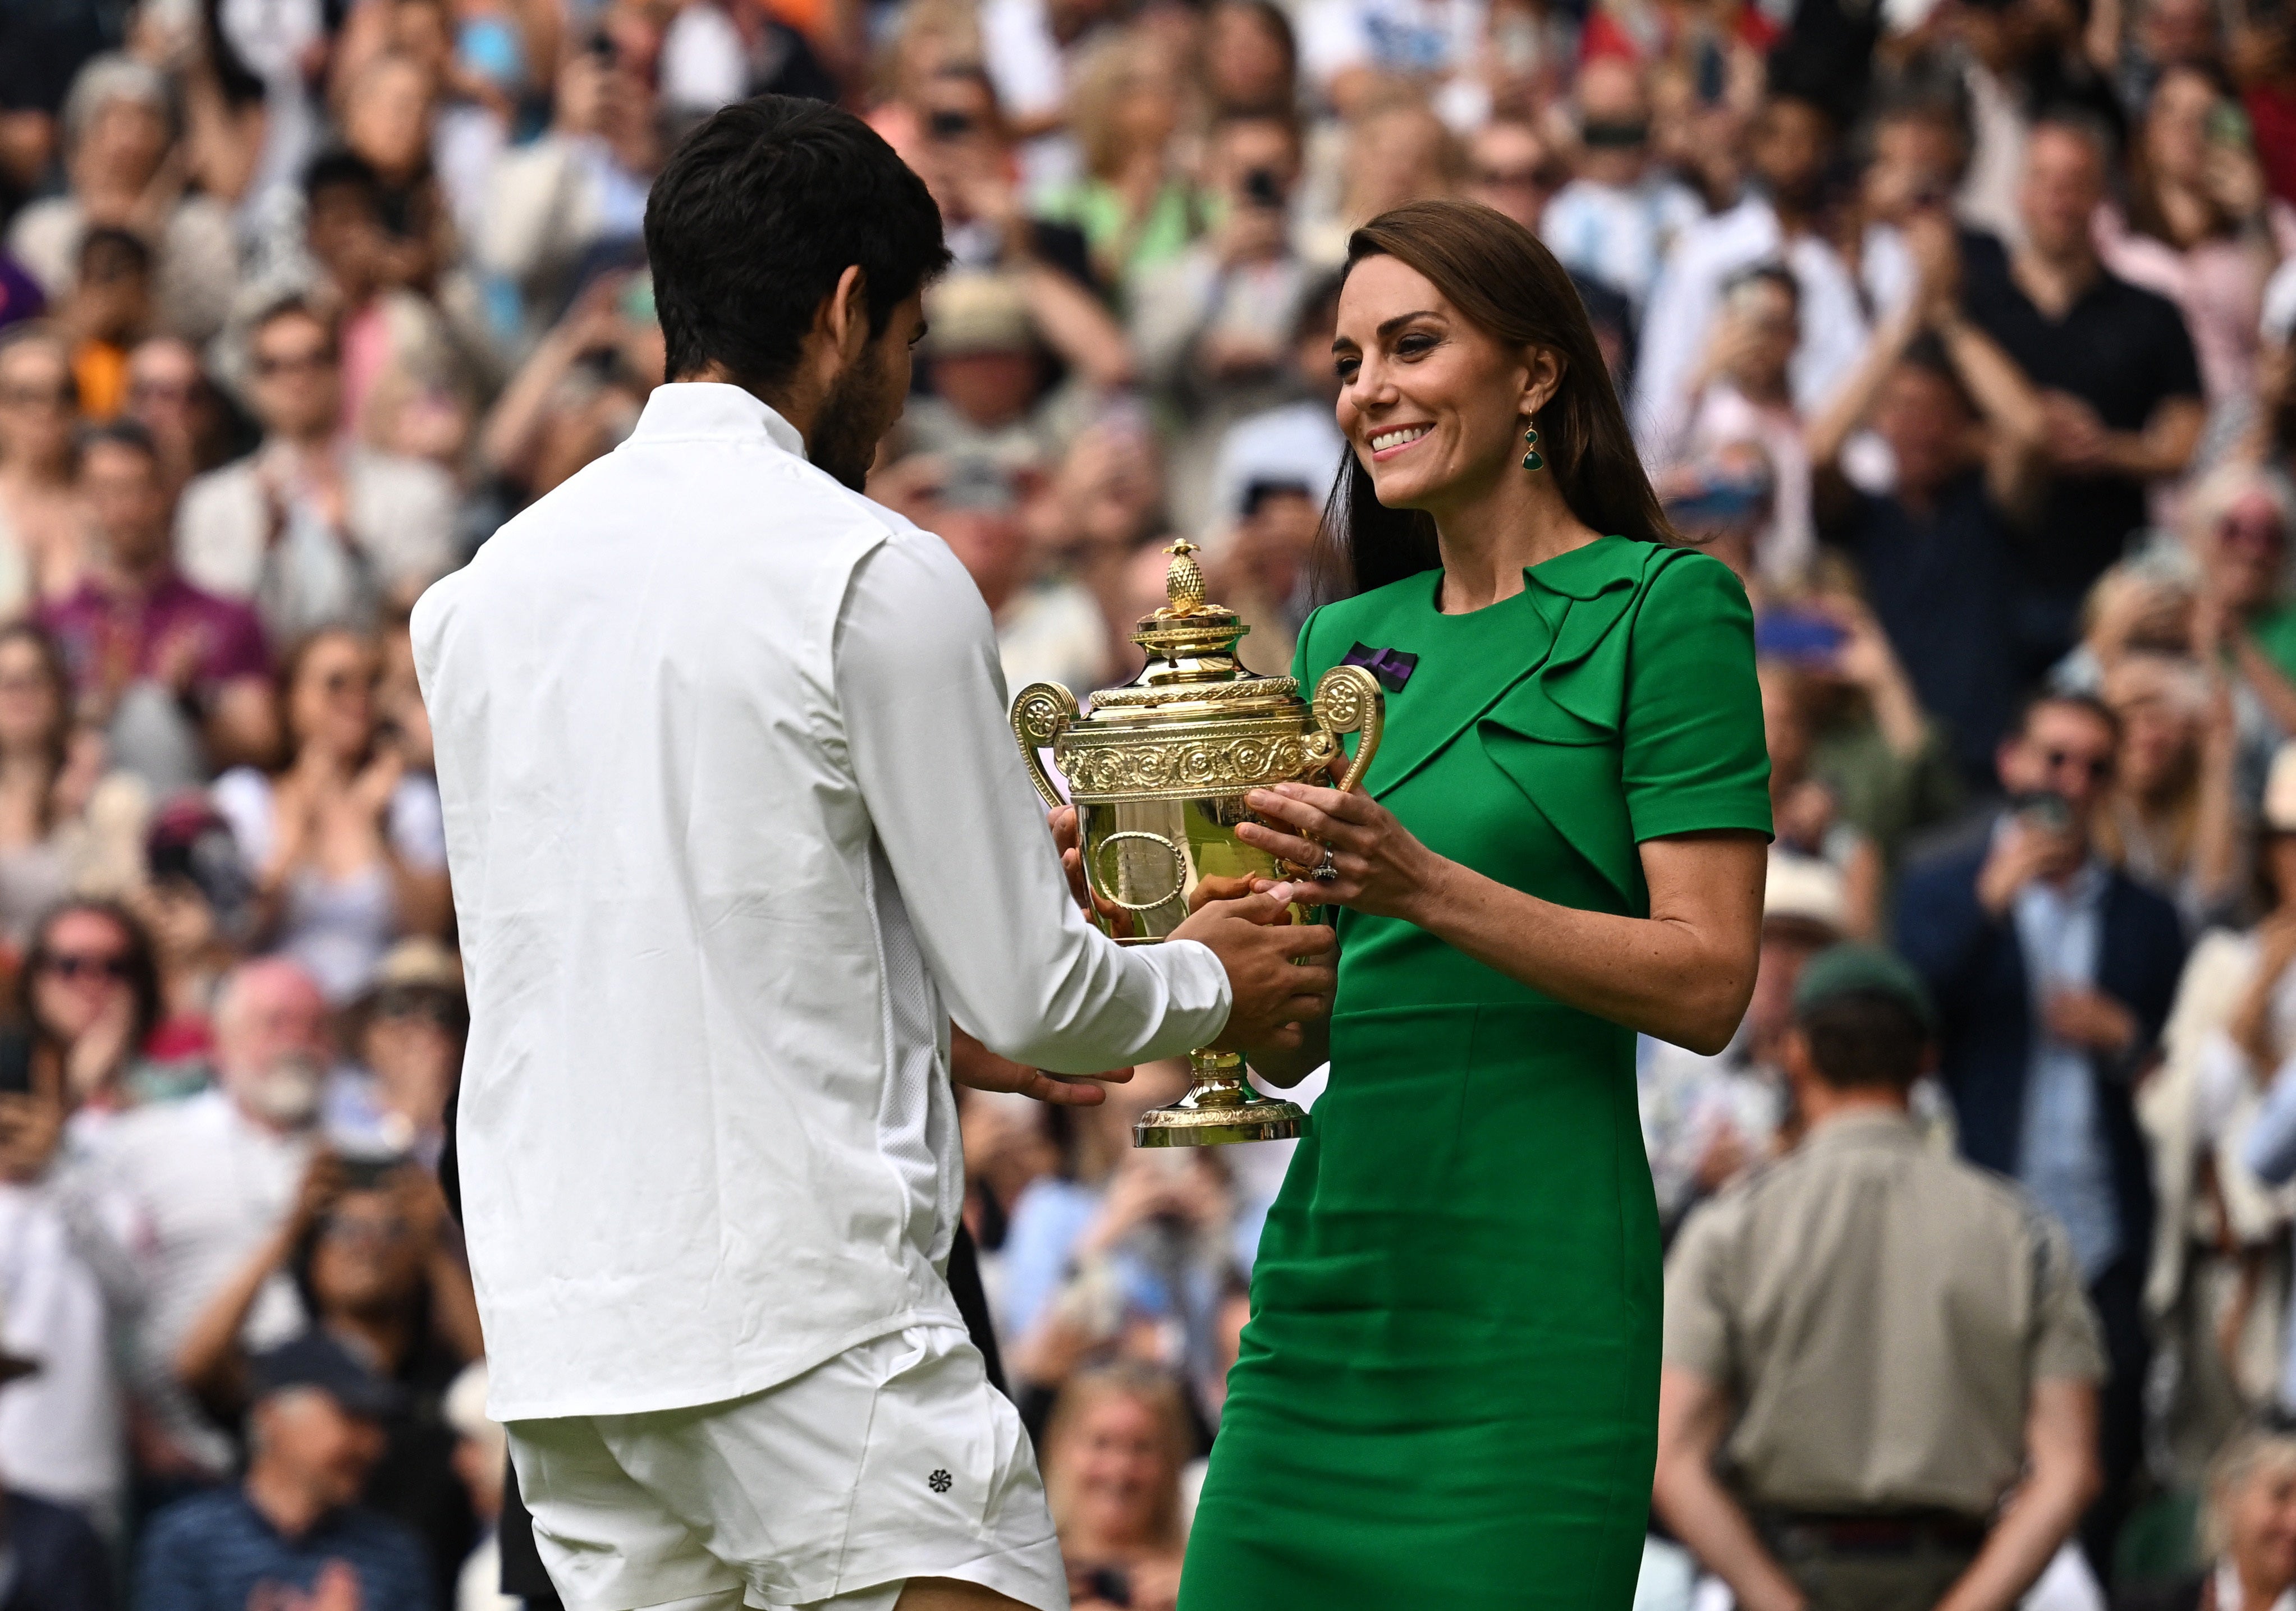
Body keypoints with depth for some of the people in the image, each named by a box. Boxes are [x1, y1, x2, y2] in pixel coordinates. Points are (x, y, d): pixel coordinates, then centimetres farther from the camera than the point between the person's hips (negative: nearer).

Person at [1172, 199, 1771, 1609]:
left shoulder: (1662, 609, -1)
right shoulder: (1350, 640, 17)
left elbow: (1709, 982, -10)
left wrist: (1429, 889, -20)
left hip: (1532, 1275, -6)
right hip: (1330, 1263, 6)